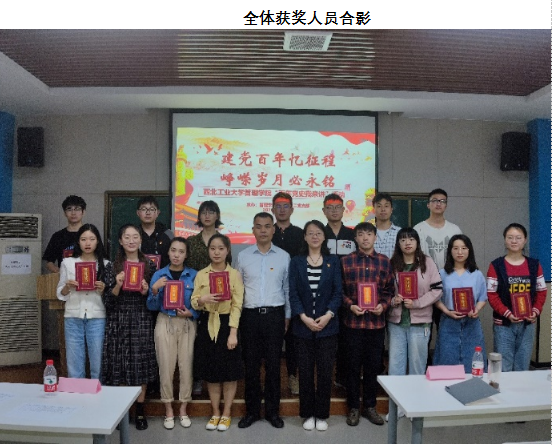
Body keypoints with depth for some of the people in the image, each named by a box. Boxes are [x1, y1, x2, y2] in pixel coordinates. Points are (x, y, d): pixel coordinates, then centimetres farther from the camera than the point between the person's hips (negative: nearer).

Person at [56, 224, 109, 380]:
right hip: (73, 317, 1)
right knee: (74, 364, 6)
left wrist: (103, 289, -13)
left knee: (98, 363, 3)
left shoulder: (105, 264, 5)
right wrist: (68, 286, -11)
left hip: (97, 317, -1)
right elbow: (60, 294, 9)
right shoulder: (67, 263, 7)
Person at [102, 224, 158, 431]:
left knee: (141, 364, 4)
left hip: (142, 321, 0)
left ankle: (140, 411, 17)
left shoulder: (149, 265, 5)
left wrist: (146, 292, -12)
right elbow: (107, 300, 0)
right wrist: (117, 286, -17)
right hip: (118, 322, 0)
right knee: (119, 365, 1)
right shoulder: (112, 266, 3)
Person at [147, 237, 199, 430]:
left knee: (186, 366, 2)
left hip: (187, 324, 0)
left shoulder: (194, 275, -1)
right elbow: (152, 306, 1)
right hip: (165, 323, 0)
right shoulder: (159, 275, 2)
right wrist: (155, 290, -16)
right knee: (166, 367, 3)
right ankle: (168, 410, 20)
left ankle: (183, 410, 20)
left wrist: (190, 313, -15)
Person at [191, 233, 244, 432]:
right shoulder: (201, 274, 4)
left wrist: (233, 333, -14)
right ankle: (215, 413, 24)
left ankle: (226, 414, 20)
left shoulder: (235, 274, -4)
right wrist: (202, 300, -22)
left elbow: (237, 305, -8)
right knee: (211, 372, 9)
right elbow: (194, 302, 1)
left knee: (230, 371, 4)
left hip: (227, 324, -2)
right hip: (208, 326, 2)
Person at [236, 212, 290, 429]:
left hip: (275, 314, 0)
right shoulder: (243, 256, 4)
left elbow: (287, 288, 8)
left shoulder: (283, 256, 3)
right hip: (250, 315, 1)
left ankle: (272, 410, 21)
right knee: (251, 364, 7)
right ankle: (252, 410, 22)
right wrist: (237, 316, 6)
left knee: (273, 364, 6)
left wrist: (287, 316, 7)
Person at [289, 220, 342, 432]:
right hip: (303, 326, 0)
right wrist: (304, 317, -12)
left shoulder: (333, 261, 5)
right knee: (305, 372, 6)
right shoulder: (296, 262, 4)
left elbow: (338, 292, 0)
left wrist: (328, 315, -13)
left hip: (327, 325, 0)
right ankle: (308, 414, 21)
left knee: (325, 372, 3)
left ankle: (322, 415, 19)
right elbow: (293, 293, -1)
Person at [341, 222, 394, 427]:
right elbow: (340, 290, 1)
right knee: (354, 366, 8)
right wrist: (350, 305, -13)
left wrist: (383, 305, -10)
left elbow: (389, 290, 7)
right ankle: (354, 407, 23)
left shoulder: (384, 262, 4)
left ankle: (370, 406, 27)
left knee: (373, 366, 11)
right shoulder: (345, 261, -1)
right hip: (353, 322, -1)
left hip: (376, 322, 2)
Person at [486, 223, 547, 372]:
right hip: (503, 324, -3)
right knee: (503, 369, 3)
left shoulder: (534, 265, 5)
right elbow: (492, 295, -7)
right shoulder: (496, 265, -5)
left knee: (522, 368, 13)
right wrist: (507, 314, -18)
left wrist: (535, 312, -8)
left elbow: (541, 292, 8)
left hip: (527, 324, 3)